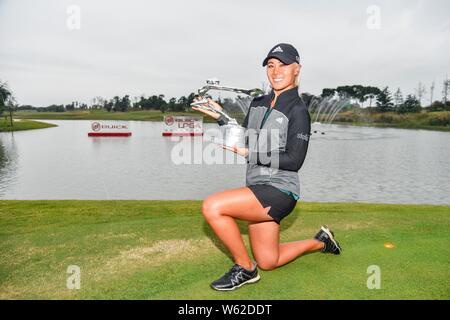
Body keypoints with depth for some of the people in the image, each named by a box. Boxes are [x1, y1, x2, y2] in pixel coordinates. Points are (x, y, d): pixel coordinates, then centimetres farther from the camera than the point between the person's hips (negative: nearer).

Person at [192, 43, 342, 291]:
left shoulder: (298, 110, -10)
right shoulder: (258, 104, 11)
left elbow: (294, 161, -16)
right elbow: (242, 141, 15)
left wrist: (250, 153, -19)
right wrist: (220, 117, 4)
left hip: (279, 190, -8)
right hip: (258, 188, 8)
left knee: (212, 206, -23)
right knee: (268, 262, 19)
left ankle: (245, 268, -3)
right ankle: (321, 242, 40)